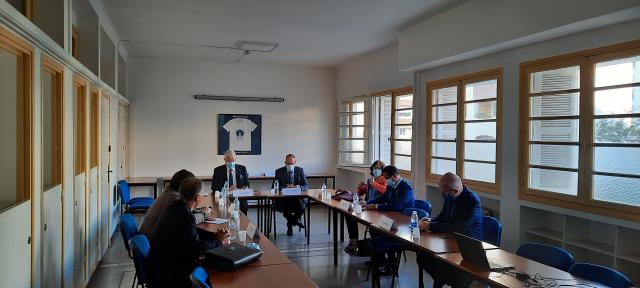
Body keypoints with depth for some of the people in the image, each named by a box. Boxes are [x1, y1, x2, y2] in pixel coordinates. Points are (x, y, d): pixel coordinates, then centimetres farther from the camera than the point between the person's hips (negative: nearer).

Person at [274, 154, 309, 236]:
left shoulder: (300, 170, 6)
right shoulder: (279, 171, 2)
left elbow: (306, 186, 0)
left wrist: (299, 187, -24)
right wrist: (286, 187, -26)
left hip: (297, 197, 0)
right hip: (283, 198, 0)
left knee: (301, 207, -29)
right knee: (284, 207, -31)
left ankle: (293, 220, 7)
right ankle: (294, 220, 5)